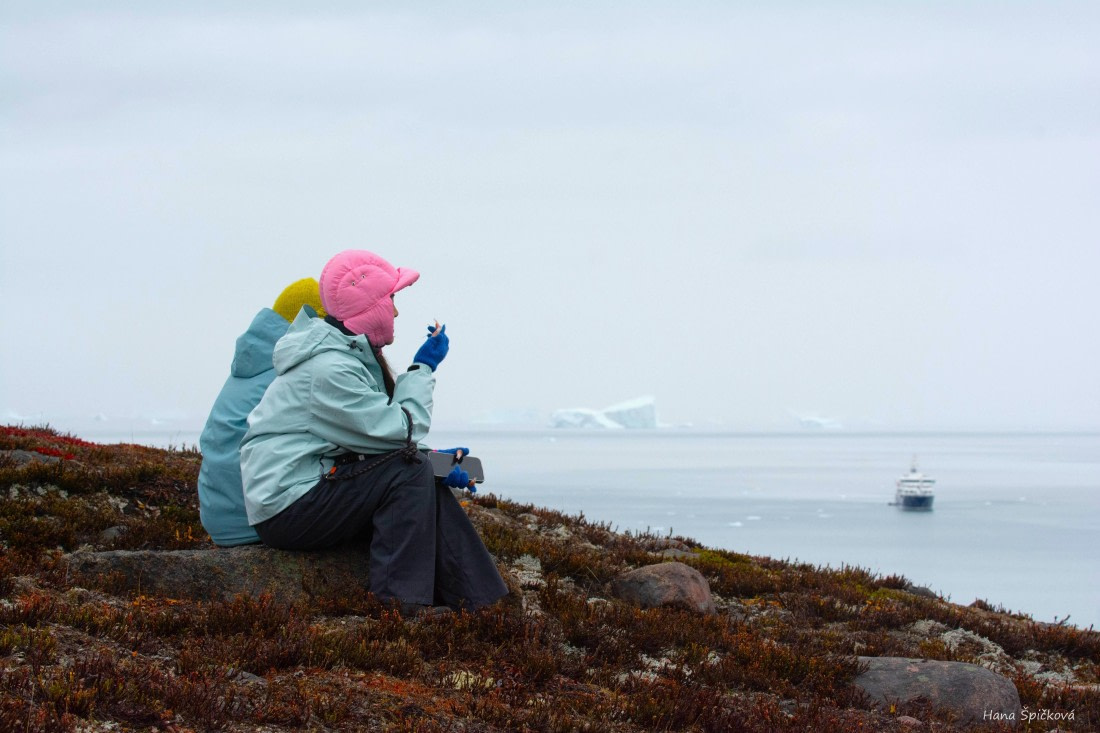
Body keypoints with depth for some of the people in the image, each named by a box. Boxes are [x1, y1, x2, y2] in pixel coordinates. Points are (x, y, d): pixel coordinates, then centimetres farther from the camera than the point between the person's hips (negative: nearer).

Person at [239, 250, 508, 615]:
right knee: (409, 469, -19)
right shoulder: (330, 369, -20)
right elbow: (399, 431, -20)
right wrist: (423, 369, -7)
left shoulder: (351, 354, 14)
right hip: (287, 509, -11)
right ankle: (400, 602, -20)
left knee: (429, 486, 7)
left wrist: (435, 461, 2)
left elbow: (378, 435, 16)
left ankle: (477, 600, 4)